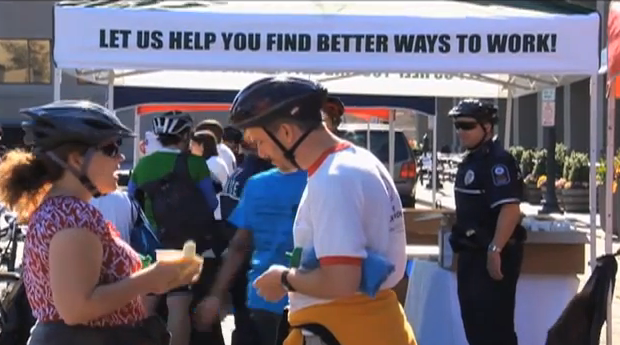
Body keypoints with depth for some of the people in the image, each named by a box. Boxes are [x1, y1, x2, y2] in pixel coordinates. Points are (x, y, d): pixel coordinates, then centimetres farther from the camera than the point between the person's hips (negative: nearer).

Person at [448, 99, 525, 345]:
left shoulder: (498, 161, -17)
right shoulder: (471, 160, 14)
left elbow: (510, 209, -26)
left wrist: (495, 249, -29)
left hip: (491, 255, -10)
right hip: (472, 252, 10)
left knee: (495, 323, -7)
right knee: (473, 319, 17)